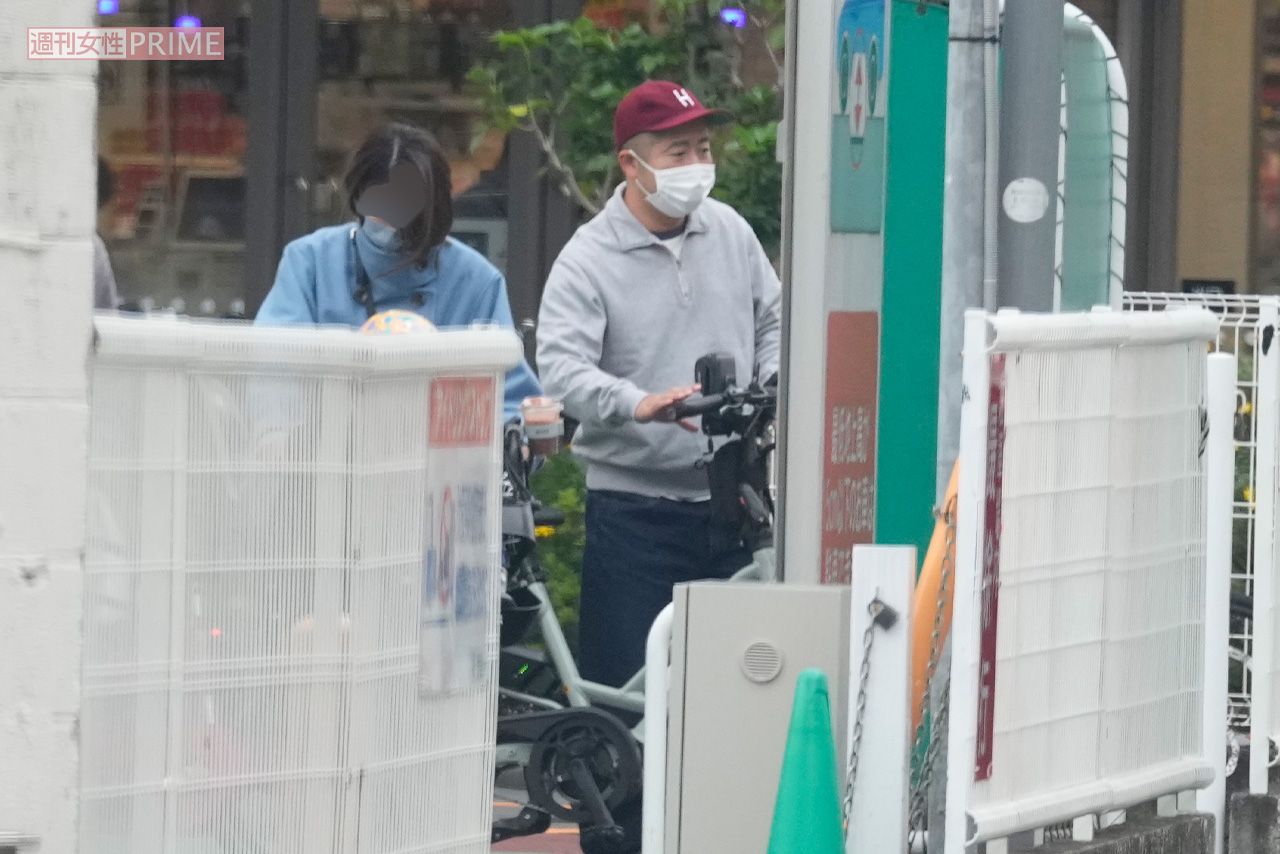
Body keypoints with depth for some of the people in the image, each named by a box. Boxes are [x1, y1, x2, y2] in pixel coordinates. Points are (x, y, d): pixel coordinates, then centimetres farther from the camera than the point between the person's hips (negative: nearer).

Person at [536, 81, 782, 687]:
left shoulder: (730, 233, 10)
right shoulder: (588, 261, -8)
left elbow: (772, 323, 22)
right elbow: (561, 367, -20)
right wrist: (638, 404, -36)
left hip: (731, 498, 5)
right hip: (633, 506, -5)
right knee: (627, 683, -6)